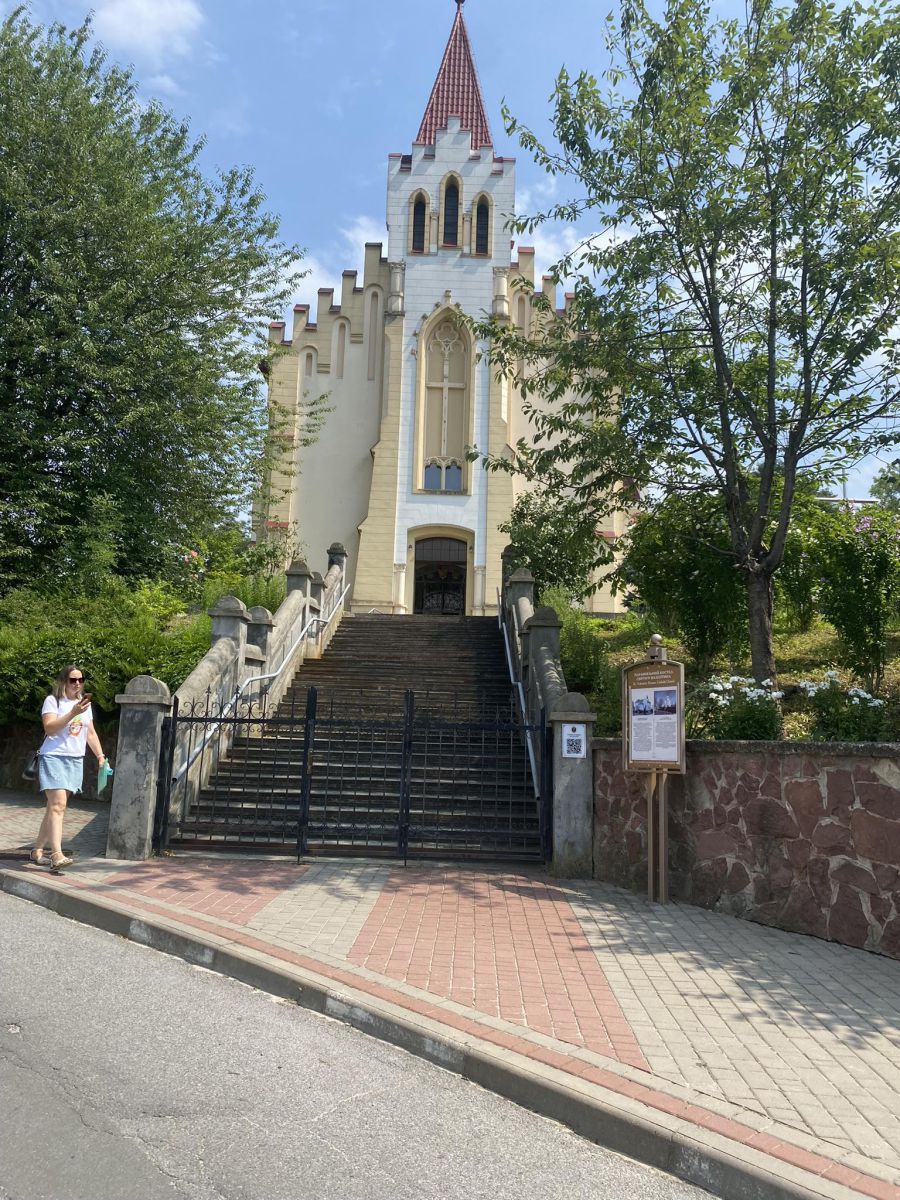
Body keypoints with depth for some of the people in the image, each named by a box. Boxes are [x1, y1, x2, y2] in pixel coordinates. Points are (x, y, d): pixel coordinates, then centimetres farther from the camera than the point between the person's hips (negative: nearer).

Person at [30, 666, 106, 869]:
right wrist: (73, 713, -24)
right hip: (53, 757, -6)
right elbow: (49, 728, -15)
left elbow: (91, 733, 19)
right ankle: (56, 854, -23)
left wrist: (100, 755, 10)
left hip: (76, 760, 6)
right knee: (58, 805, -17)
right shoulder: (52, 700, -3)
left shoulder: (85, 703, 16)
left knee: (55, 806, 8)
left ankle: (38, 850, 18)